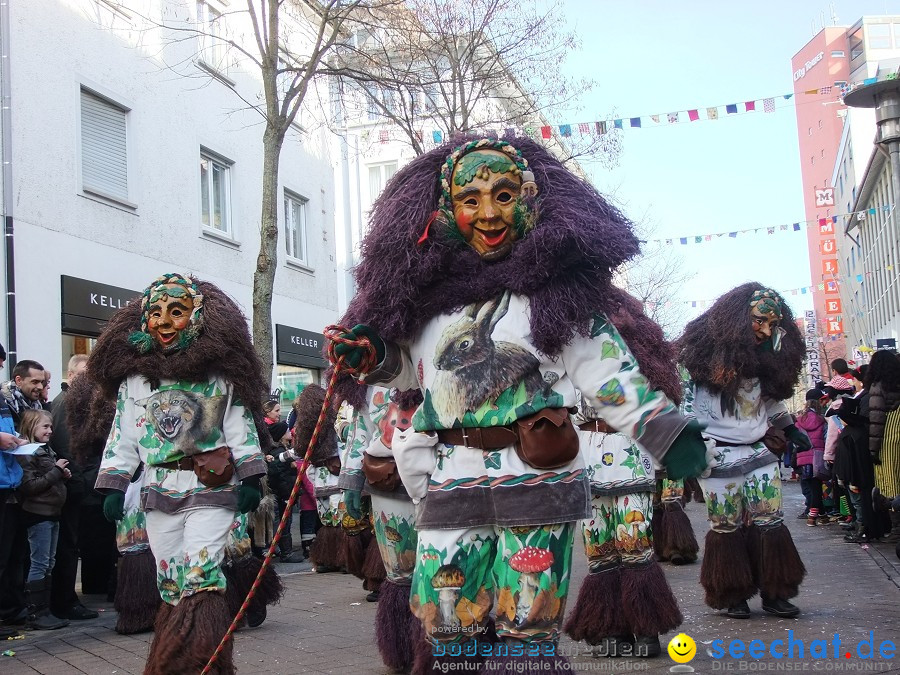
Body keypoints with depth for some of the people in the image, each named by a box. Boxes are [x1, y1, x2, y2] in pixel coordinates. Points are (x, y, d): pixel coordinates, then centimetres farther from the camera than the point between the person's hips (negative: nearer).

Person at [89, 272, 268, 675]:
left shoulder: (219, 372, 1)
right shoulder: (135, 376, 9)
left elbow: (240, 427, 1)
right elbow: (123, 435, 10)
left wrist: (249, 478, -4)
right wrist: (113, 486, 5)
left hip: (212, 491, -3)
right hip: (159, 491, 3)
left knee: (200, 578, -12)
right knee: (170, 583, 8)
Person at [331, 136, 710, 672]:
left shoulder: (556, 285, -1)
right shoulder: (425, 289, 9)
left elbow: (607, 370, -4)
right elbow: (411, 368, 24)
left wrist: (667, 429, -14)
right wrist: (373, 354, 3)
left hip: (537, 489, -4)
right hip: (449, 493, 4)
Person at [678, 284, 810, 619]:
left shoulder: (767, 357, 7)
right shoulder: (706, 351, -11)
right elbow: (682, 395, -11)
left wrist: (790, 428, 20)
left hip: (759, 451, 5)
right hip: (719, 455, -5)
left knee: (770, 524, 2)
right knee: (727, 528, 2)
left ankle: (774, 593, 12)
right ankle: (733, 596, 13)